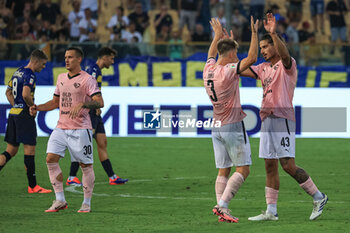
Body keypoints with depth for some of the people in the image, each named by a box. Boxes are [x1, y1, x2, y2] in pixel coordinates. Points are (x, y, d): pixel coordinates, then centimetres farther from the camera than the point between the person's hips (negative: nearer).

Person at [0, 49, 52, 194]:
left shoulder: (18, 72, 15)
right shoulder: (29, 75, -13)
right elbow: (25, 95, -26)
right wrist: (34, 107, -11)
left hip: (14, 113, 9)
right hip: (24, 115, -9)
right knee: (29, 150, -4)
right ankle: (32, 186, -1)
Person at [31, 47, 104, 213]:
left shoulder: (87, 79, -6)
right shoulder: (61, 78, 15)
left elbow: (99, 102, -14)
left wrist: (82, 104, -30)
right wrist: (37, 108, 11)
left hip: (80, 129, -6)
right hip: (61, 128, 6)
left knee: (85, 165, -2)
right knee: (51, 159, -8)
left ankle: (87, 203, 11)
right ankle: (60, 200, -2)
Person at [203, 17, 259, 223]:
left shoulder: (209, 70, 5)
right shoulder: (228, 71, -16)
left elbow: (211, 55, 27)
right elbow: (252, 59, -20)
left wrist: (218, 35, 39)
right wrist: (254, 34, -13)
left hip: (216, 128, 7)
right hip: (233, 126, -7)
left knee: (223, 172, 7)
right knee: (243, 170, -3)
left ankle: (222, 210, -2)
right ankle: (222, 205, -15)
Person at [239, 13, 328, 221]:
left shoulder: (287, 65, -4)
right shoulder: (264, 68, 19)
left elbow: (284, 54, -26)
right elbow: (242, 70, 19)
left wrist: (273, 33, -39)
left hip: (283, 119, -8)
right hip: (267, 119, 8)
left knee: (288, 165, -12)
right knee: (270, 167, 6)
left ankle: (318, 197, 0)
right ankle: (271, 211, 8)